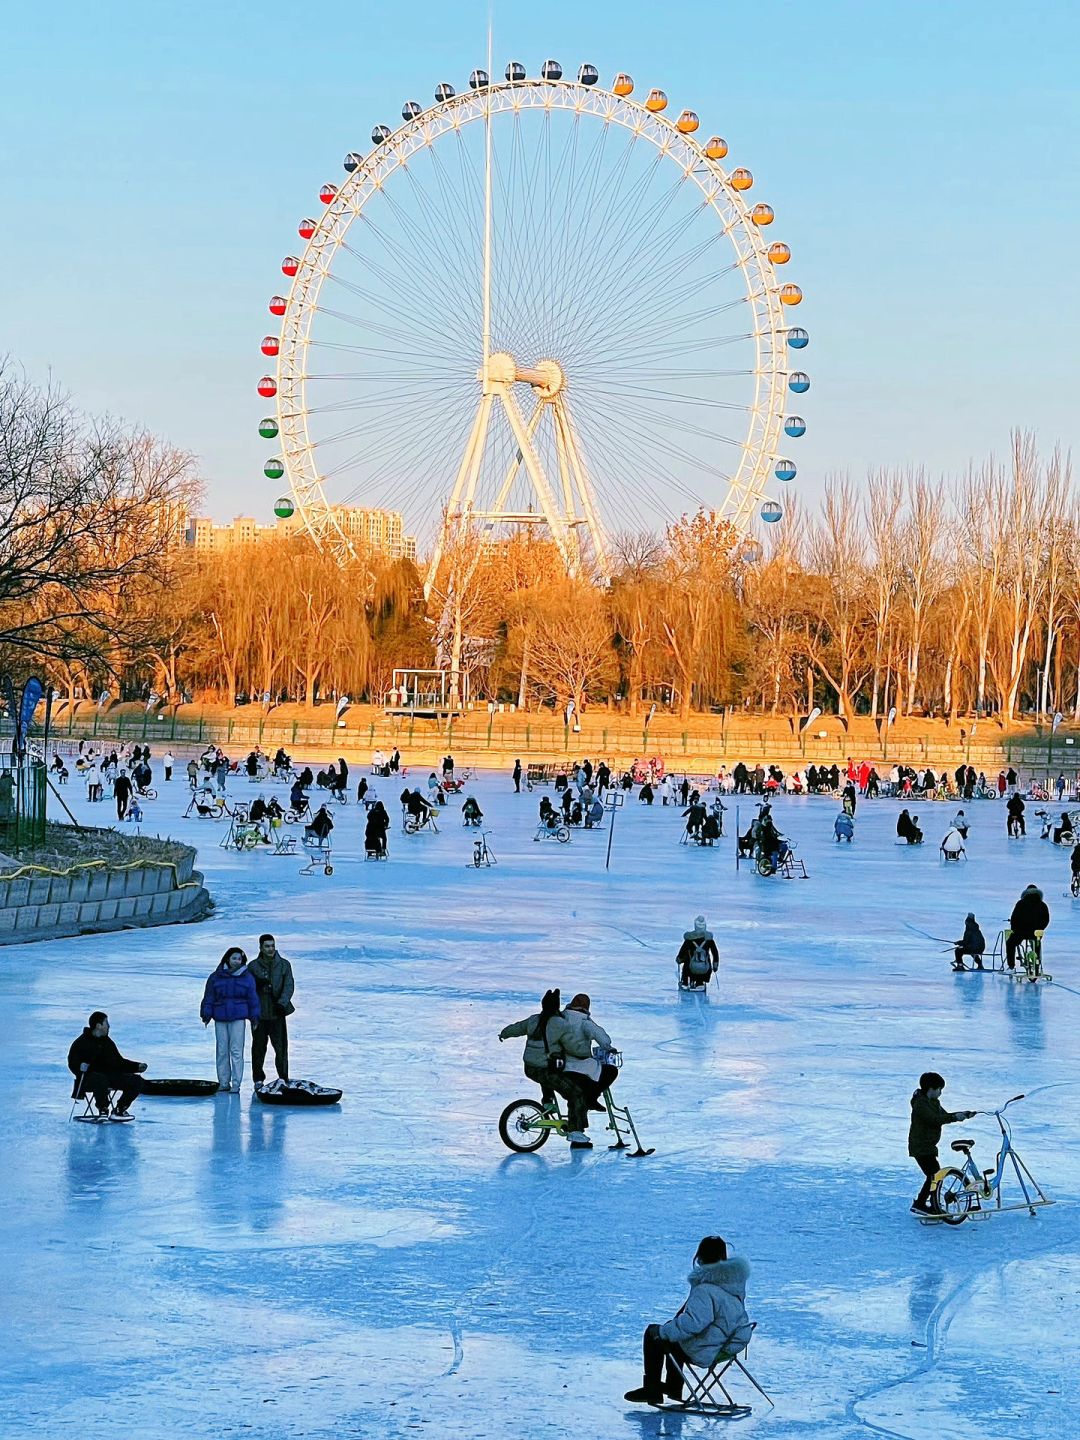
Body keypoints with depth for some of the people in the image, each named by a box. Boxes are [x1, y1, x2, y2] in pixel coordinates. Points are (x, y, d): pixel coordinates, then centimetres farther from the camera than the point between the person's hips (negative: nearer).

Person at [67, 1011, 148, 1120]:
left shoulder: (108, 1043, 21)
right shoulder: (81, 1043, 0)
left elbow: (119, 1062, 26)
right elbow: (72, 1063, -5)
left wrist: (138, 1066, 15)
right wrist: (80, 1066, -29)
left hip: (110, 1075, 7)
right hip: (89, 1077, -7)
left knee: (136, 1081, -11)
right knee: (101, 1080, -43)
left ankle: (119, 1110, -3)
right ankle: (103, 1111, -24)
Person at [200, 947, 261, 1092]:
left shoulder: (247, 977, 5)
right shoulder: (216, 977, 6)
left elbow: (252, 998, 6)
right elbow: (209, 997, 8)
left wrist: (254, 1017, 3)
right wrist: (206, 1014, 2)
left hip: (238, 1017, -2)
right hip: (220, 1018, 2)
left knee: (236, 1051, -6)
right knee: (222, 1051, 5)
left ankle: (236, 1084, -5)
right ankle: (223, 1082, 12)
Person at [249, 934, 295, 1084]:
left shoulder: (284, 964, 5)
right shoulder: (253, 966, 5)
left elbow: (289, 985, -2)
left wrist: (282, 1002, -16)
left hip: (278, 1012, 0)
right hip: (259, 1013, 0)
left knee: (281, 1046, -6)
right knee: (259, 1047, 5)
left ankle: (283, 1077, 3)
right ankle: (258, 1079, 14)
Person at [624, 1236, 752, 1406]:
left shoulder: (706, 1290, -28)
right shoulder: (736, 1282, 0)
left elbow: (692, 1322, -35)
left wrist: (663, 1331, -20)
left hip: (703, 1353, -9)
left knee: (653, 1334, 9)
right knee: (674, 1331, 33)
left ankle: (652, 1390, 16)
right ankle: (673, 1387, 41)